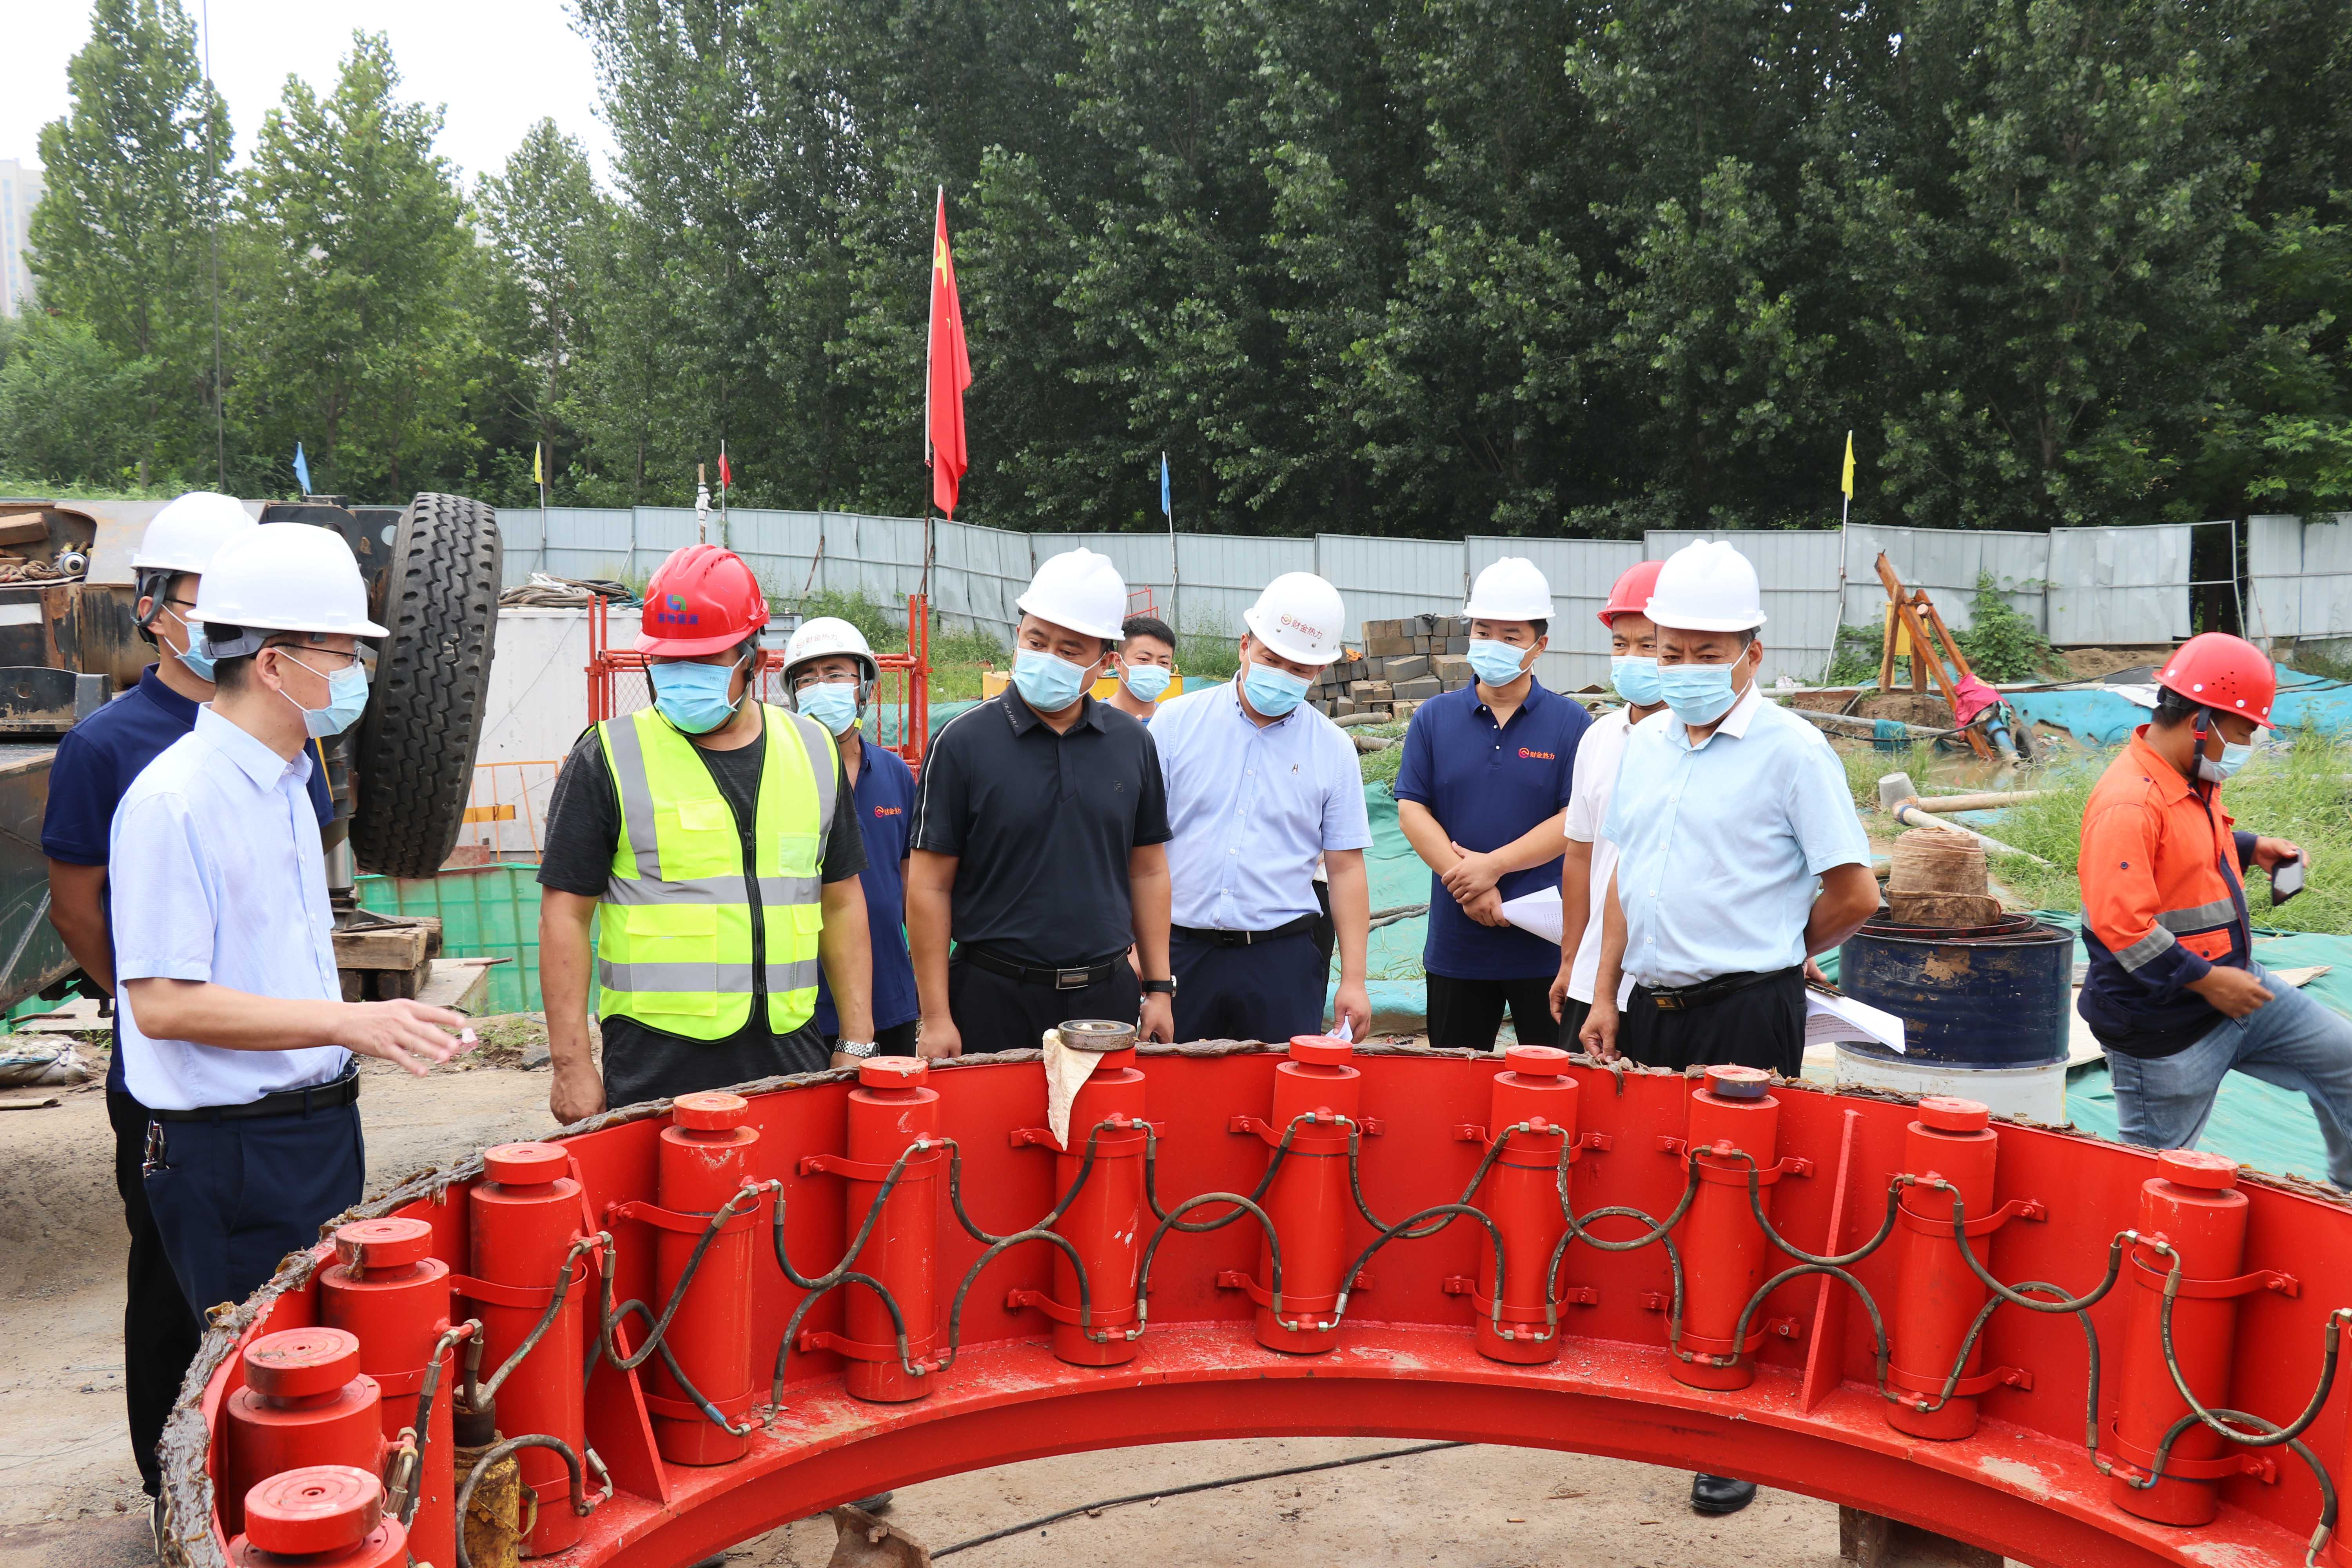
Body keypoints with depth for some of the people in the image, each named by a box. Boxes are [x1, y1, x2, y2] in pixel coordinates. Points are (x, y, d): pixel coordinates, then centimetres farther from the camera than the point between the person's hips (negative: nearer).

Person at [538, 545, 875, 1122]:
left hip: (791, 1055, 3)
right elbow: (565, 914, -2)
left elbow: (842, 902, 13)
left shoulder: (813, 751, 9)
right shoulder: (609, 758, -2)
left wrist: (857, 1043, 9)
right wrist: (572, 1064, -6)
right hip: (655, 1067, -3)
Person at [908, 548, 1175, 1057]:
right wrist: (936, 1016, -8)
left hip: (1108, 995, 3)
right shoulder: (964, 742, -6)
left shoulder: (1132, 743, 6)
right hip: (995, 997, -3)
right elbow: (929, 886, -6)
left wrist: (1159, 988, 8)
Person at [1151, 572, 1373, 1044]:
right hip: (1180, 950, 0)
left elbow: (1346, 868, 5)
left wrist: (1353, 980, 0)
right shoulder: (1177, 722, 2)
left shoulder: (1333, 750, 4)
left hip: (1282, 956, 0)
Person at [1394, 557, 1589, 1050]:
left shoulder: (1571, 724, -1)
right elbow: (1412, 811, -1)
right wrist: (1470, 889, -12)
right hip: (1456, 940, 2)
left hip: (1546, 941, -2)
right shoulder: (1434, 718, 5)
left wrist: (1493, 865, -15)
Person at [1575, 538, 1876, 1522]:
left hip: (1747, 1016, -6)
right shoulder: (1645, 743, 11)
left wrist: (1769, 952, 4)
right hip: (1652, 1010, 6)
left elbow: (1853, 894, -8)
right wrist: (1607, 993, 12)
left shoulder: (1791, 750, -9)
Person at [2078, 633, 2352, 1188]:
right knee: (2156, 1168, 3)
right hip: (2166, 1028, -9)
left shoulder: (2196, 778, 5)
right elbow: (2120, 924, -32)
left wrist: (2250, 848, 8)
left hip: (2234, 981, 9)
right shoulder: (2129, 804, -27)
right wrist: (2207, 980, -25)